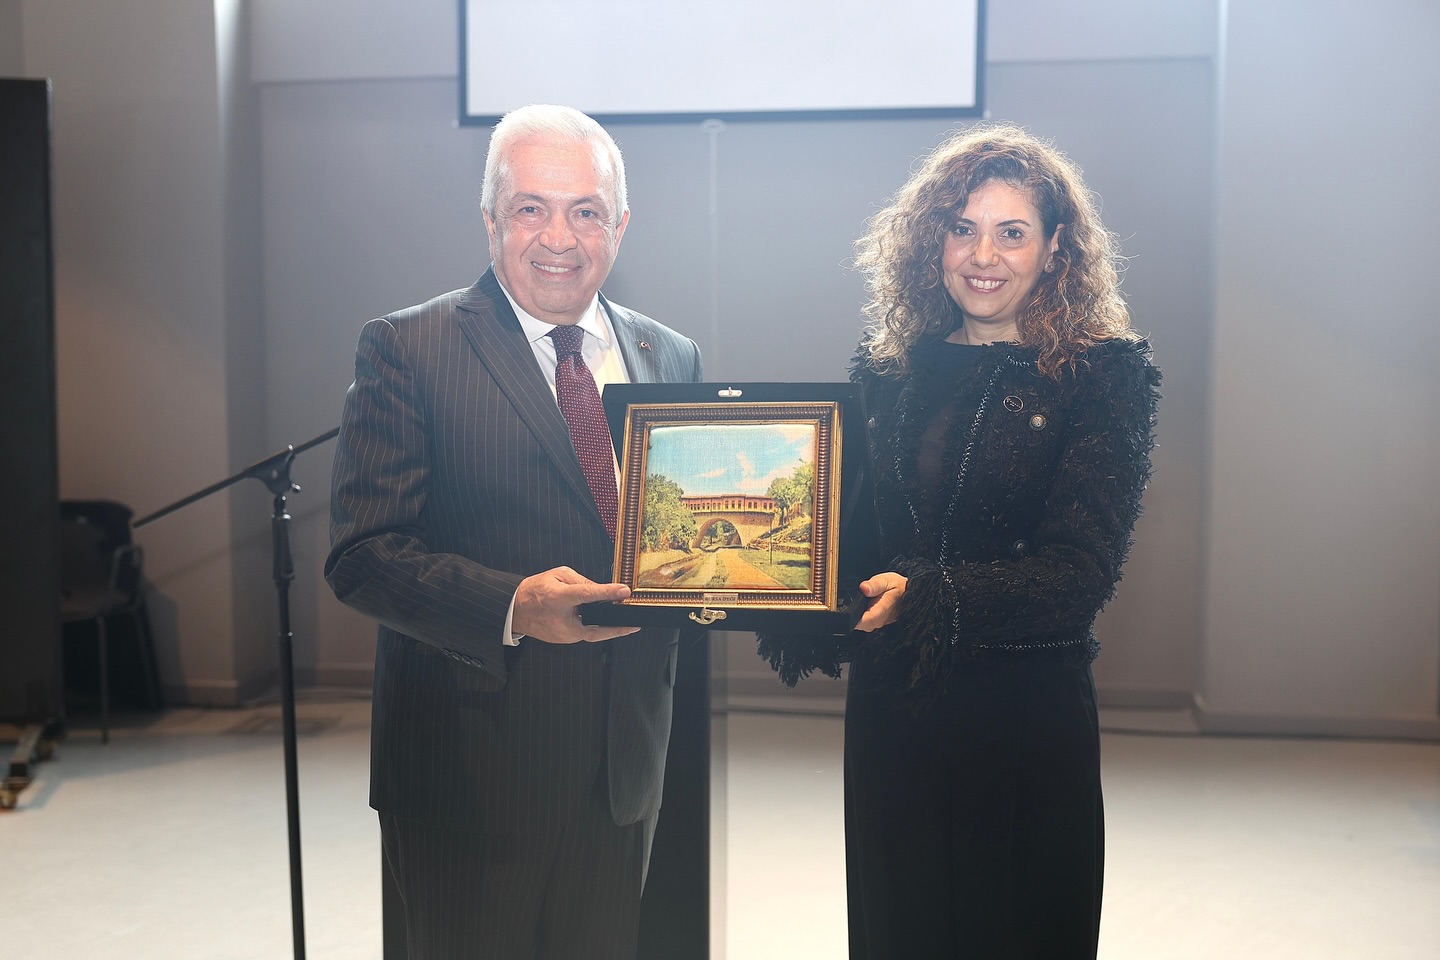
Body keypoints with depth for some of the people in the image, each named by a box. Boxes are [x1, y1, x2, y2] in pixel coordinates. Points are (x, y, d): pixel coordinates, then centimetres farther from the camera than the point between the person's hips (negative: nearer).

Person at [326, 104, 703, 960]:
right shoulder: (408, 349, -8)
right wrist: (513, 606, -27)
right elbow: (362, 555, -13)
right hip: (471, 770, -4)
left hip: (624, 765, 5)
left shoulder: (672, 359, 7)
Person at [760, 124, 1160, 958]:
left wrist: (922, 598, -30)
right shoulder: (892, 367, 5)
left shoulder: (1104, 374, -7)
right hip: (888, 710, 4)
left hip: (1026, 718, -3)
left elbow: (1078, 572, -16)